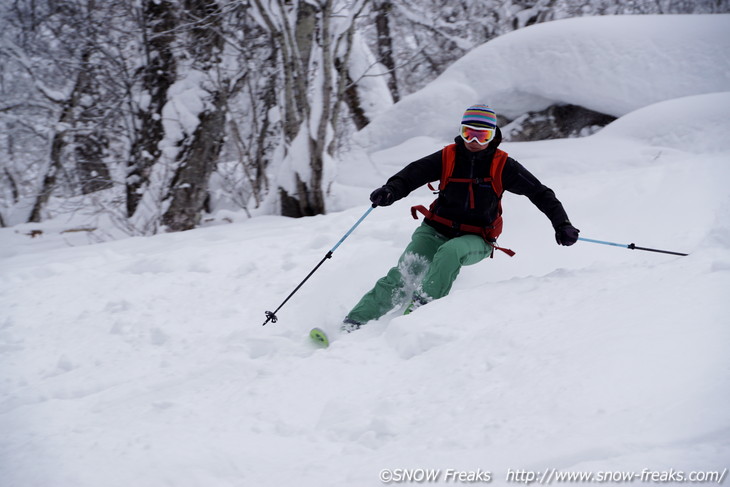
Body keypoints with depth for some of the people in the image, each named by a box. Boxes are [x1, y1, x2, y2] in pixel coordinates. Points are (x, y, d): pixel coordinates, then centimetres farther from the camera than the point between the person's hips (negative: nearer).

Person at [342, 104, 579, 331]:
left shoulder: (502, 166, -5)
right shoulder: (447, 157, -2)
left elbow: (539, 193, -2)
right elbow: (413, 174, -12)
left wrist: (562, 224, -11)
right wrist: (390, 191, -33)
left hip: (476, 240, -1)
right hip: (436, 230, 1)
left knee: (449, 252, -37)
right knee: (402, 275, -17)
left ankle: (423, 307, -37)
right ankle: (352, 324, -19)